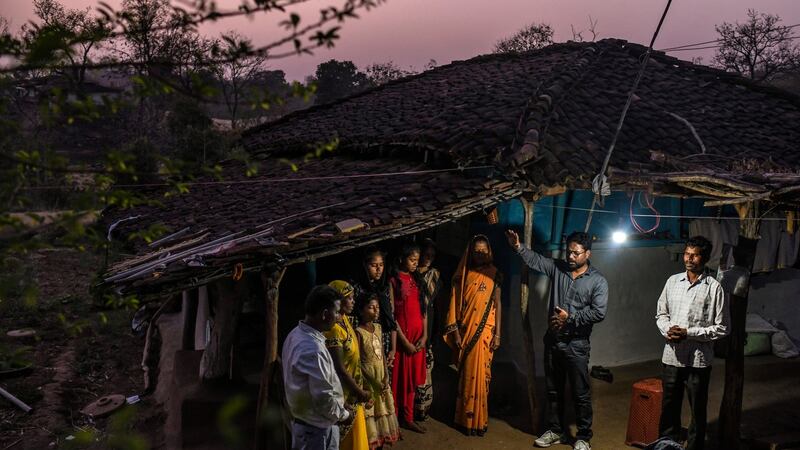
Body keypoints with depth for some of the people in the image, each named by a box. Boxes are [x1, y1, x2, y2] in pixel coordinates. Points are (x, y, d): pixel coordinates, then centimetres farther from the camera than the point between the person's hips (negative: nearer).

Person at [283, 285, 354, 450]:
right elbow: (323, 398, -26)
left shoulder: (296, 335, 2)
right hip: (318, 429, -9)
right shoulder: (313, 349, -29)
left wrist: (340, 406, 12)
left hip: (303, 421, 9)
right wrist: (344, 415, -8)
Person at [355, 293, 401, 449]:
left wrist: (386, 375, -5)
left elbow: (382, 353, 7)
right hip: (368, 379, -7)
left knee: (382, 411, 13)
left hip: (381, 377, 7)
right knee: (370, 412, 0)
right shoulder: (359, 332, -15)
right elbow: (357, 362, -16)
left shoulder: (378, 327, 5)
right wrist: (374, 382, -15)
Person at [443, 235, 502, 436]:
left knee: (481, 373, 1)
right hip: (466, 331, 1)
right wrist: (455, 332, -4)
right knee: (467, 374, 5)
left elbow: (497, 304, 1)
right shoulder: (463, 275, 2)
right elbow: (456, 305, 1)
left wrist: (497, 334, -3)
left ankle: (480, 419, 14)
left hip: (486, 331, 0)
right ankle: (467, 419, 15)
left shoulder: (493, 274, 2)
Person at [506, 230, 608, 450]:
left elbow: (599, 312, -16)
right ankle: (556, 431, 30)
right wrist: (518, 247, -20)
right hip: (552, 340, 4)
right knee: (553, 390, 15)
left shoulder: (598, 280, -8)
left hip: (576, 345, -4)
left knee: (581, 394, 4)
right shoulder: (557, 268, 4)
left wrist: (570, 318, -15)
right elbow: (534, 259, -2)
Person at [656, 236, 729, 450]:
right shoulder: (673, 281, 5)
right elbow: (661, 314, 13)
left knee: (698, 411, 9)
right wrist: (668, 330, -8)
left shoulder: (714, 287, -8)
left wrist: (689, 333, -16)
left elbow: (721, 328, -7)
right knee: (669, 408, 15)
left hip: (698, 359, -4)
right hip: (672, 356, 4)